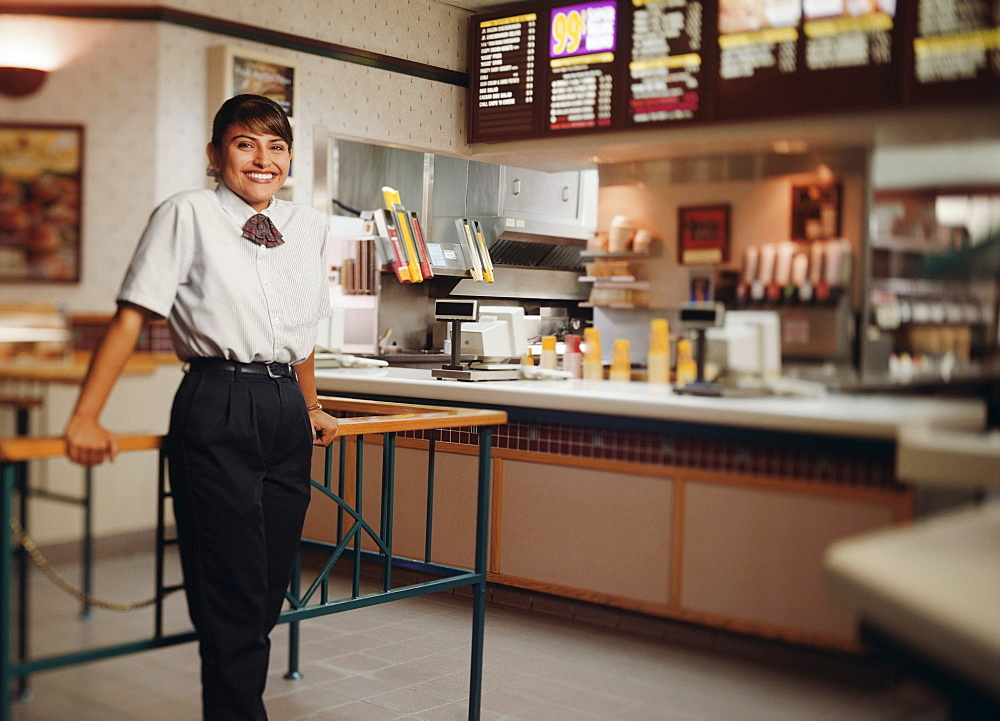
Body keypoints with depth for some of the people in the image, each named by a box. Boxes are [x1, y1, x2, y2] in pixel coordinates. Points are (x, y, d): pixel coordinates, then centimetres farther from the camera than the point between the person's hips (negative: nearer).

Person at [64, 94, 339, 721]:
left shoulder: (309, 227, 14)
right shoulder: (188, 214, 0)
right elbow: (132, 318, -4)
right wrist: (87, 419, -10)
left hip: (286, 415, 5)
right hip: (217, 409, -5)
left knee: (266, 597, 9)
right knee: (232, 600, -4)